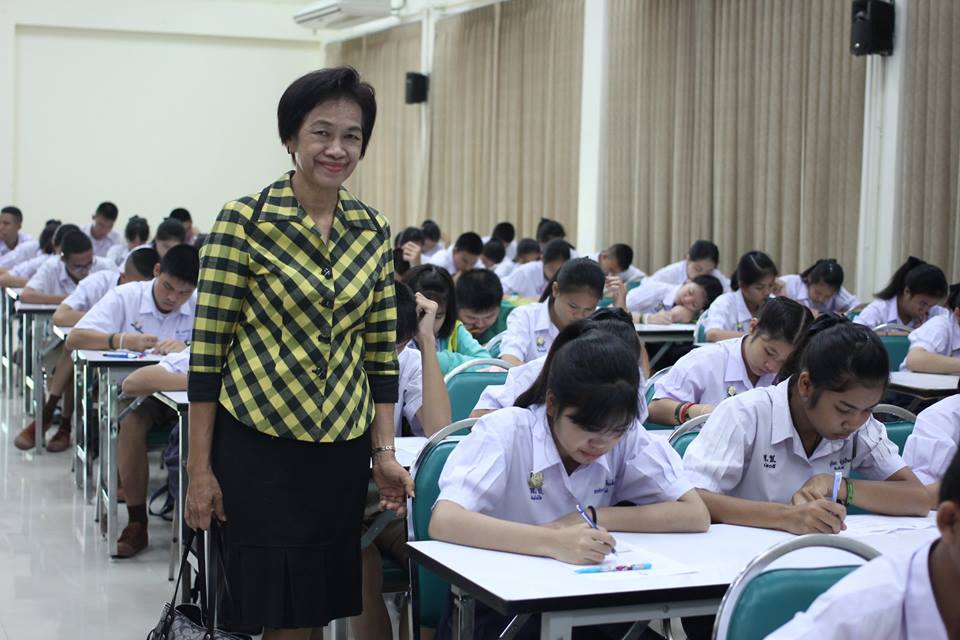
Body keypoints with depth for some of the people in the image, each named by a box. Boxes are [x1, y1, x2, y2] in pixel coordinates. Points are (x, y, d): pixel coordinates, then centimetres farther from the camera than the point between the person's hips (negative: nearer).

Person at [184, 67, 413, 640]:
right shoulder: (244, 222, -9)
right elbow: (207, 348, -8)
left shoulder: (374, 231, 6)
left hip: (344, 449, 4)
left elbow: (381, 350, 9)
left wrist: (384, 452, 4)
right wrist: (200, 468, -9)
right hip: (258, 444, -4)